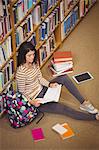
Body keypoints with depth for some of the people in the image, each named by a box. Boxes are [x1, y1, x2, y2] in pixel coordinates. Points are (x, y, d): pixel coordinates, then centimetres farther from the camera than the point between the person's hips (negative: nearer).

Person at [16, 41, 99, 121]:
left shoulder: (34, 63, -2)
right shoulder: (21, 72, -26)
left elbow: (40, 78, 6)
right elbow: (22, 92, -18)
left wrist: (49, 84, -12)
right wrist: (32, 102, -31)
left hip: (42, 89, 8)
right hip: (35, 99, -8)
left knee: (64, 78, -11)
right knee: (63, 108, -19)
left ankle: (84, 103, -8)